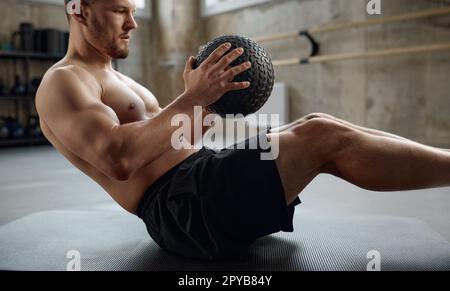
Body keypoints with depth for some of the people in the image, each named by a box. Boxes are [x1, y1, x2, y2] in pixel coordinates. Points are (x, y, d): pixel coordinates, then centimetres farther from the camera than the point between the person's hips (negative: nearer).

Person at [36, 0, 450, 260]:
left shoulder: (115, 79, 25)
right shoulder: (62, 83, -6)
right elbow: (118, 159, -24)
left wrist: (203, 102, 6)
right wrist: (192, 98, -20)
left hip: (204, 175, 10)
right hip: (181, 207, -9)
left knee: (316, 126, 1)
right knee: (322, 137, -18)